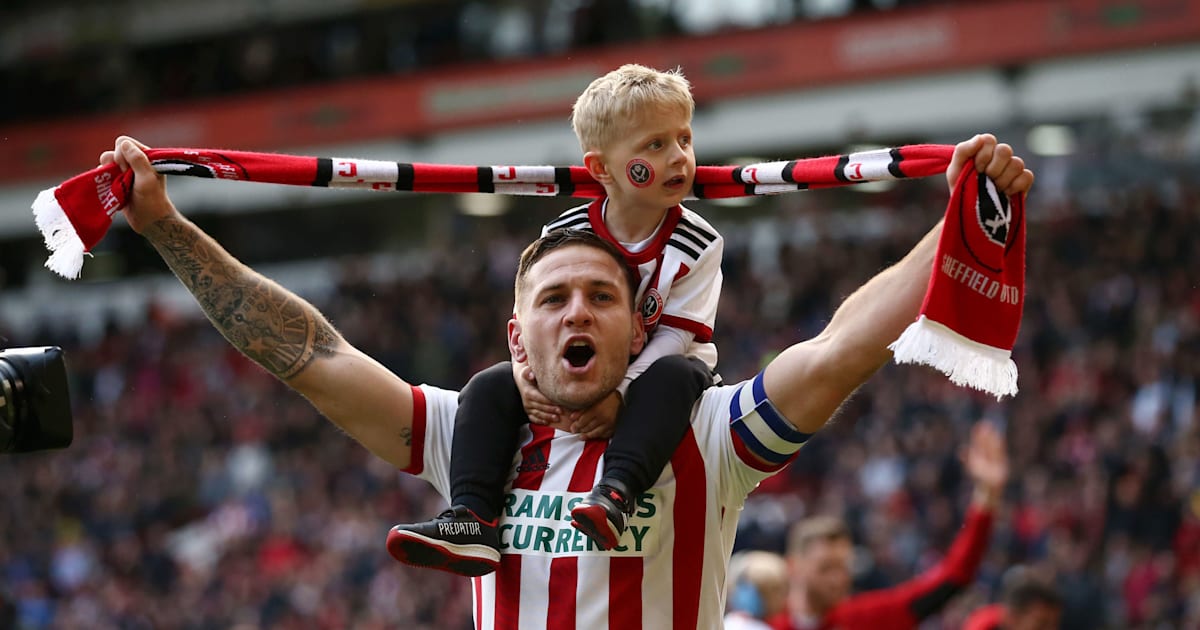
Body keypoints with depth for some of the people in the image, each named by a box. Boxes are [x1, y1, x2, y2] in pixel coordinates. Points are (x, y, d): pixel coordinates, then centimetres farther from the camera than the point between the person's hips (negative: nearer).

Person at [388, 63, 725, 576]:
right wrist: (528, 375, -24)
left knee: (673, 376, -38)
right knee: (490, 387, -16)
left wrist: (619, 392, -30)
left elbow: (676, 335, -16)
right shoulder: (564, 235, -7)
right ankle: (472, 520, -30)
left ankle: (618, 491, -54)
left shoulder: (697, 243, -12)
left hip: (653, 370, -3)